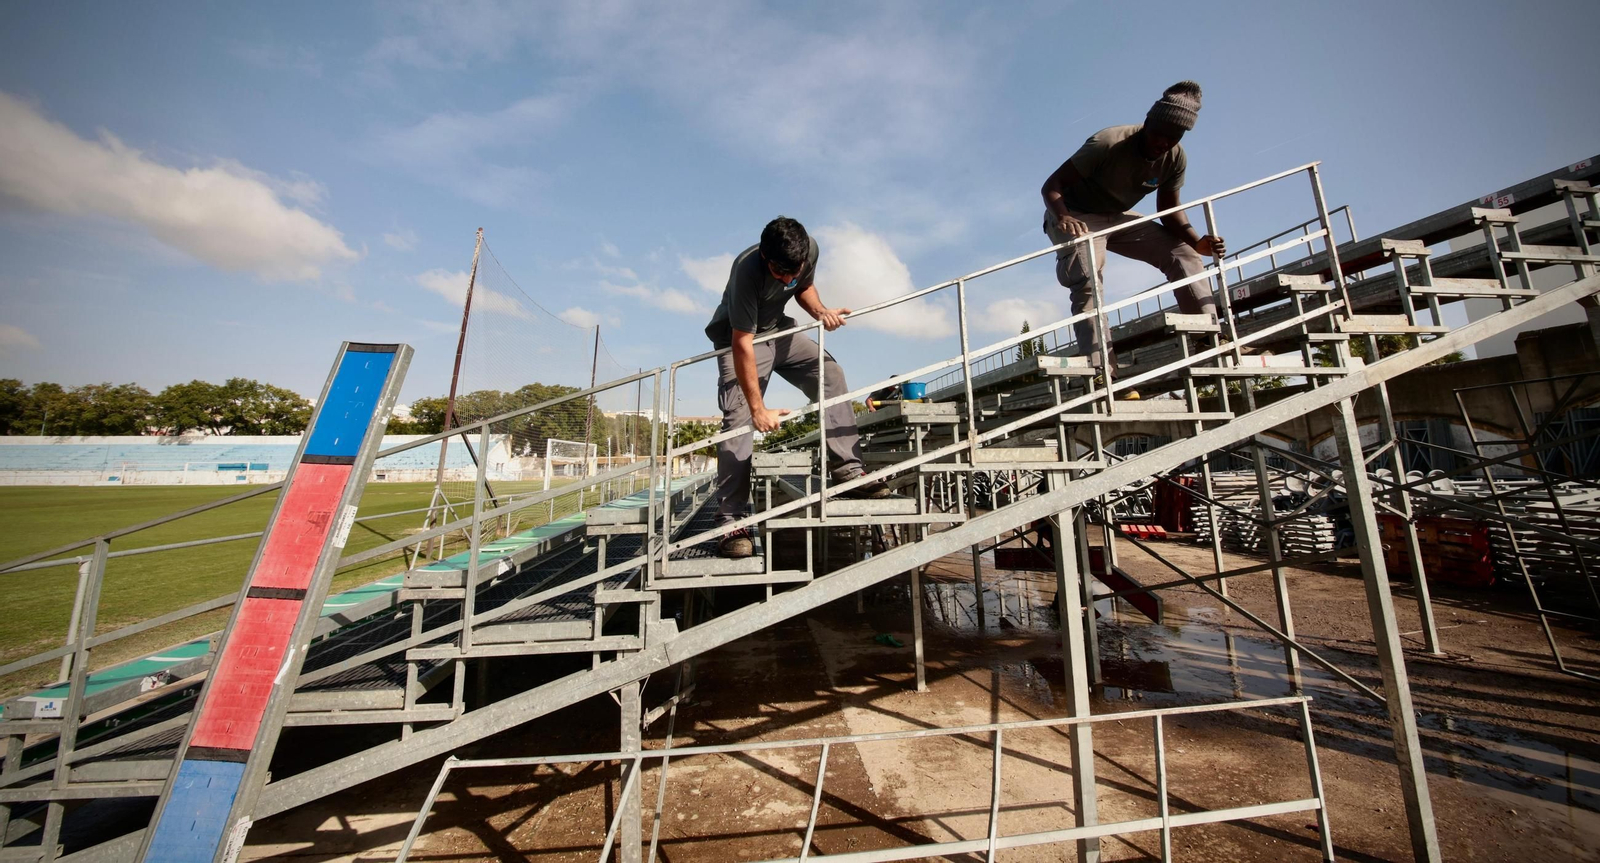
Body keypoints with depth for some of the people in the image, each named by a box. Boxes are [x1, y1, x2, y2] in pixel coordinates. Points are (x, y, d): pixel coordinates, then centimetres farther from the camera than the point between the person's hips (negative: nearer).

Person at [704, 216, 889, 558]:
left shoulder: (811, 249, -16)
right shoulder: (748, 269, -33)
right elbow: (743, 344, -34)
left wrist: (820, 311, -17)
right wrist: (759, 409, -35)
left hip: (778, 329, 6)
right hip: (738, 337, -5)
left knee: (830, 374, -13)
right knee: (739, 419, -18)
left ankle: (847, 470, -13)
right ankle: (730, 520, -16)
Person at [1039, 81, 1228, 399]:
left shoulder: (1175, 159, -7)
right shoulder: (1108, 143, -25)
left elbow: (1169, 211, 0)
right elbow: (1051, 186, -28)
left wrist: (1197, 241, -19)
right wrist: (1063, 217, -50)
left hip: (1118, 217, 7)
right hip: (1076, 218, -6)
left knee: (1183, 254, -5)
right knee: (1087, 280, -29)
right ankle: (1102, 372, -34)